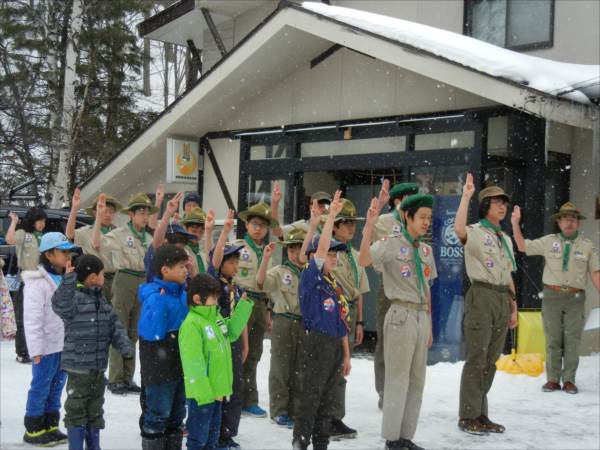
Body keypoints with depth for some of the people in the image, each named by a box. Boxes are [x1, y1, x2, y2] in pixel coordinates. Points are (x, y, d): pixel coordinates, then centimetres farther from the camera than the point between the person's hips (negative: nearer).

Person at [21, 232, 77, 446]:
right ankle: (34, 430, 15)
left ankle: (50, 426, 26)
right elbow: (32, 319, -16)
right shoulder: (37, 282, -15)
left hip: (65, 344, 7)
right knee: (41, 387, 3)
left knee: (57, 385, 14)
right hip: (47, 346, -7)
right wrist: (36, 350, -17)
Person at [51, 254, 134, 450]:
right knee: (76, 409, 1)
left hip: (99, 368, 8)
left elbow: (114, 326, 10)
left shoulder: (102, 300, 11)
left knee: (95, 409, 17)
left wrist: (125, 345, -5)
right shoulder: (74, 297, -13)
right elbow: (60, 305, -35)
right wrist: (68, 280, -44)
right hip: (78, 367, -8)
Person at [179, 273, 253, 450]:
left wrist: (244, 305, 14)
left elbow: (231, 333, 22)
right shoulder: (192, 324, -21)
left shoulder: (216, 317, 7)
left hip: (217, 390, 9)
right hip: (202, 394, -9)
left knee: (213, 433, 21)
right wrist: (204, 393, -23)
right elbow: (193, 363, -23)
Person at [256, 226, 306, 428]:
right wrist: (266, 258, -28)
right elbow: (261, 282, -19)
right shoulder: (279, 272, -1)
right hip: (284, 322, -2)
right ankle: (279, 410, 12)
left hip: (305, 323, 3)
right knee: (281, 367, 3)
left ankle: (296, 410, 19)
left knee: (301, 368, 8)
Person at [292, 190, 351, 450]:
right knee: (310, 399, -2)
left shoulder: (335, 285, 14)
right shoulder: (310, 278, -8)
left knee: (328, 400, 13)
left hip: (335, 346, 8)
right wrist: (331, 215, -21)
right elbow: (320, 248, -22)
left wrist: (346, 354, 18)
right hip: (316, 344, -8)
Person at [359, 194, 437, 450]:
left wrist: (429, 324, 17)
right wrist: (369, 225, -34)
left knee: (417, 379, 10)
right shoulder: (391, 244, -8)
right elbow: (364, 261, -26)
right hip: (402, 315, -7)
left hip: (422, 316, 7)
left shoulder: (426, 250, 14)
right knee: (398, 378, -2)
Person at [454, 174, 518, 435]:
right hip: (481, 296, -7)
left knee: (490, 360, 10)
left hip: (502, 299, 7)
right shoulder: (475, 233, -4)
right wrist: (466, 196, -26)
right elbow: (458, 228, -30)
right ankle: (467, 416, 2)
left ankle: (480, 414, 19)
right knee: (476, 359, -6)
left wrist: (513, 306, 17)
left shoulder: (505, 239, 19)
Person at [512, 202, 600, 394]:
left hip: (575, 298, 0)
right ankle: (553, 380, 8)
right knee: (553, 340, 2)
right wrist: (515, 223, -1)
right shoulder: (548, 241, 4)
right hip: (552, 296, 1)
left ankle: (569, 380, 7)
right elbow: (522, 246, 8)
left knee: (572, 340, 0)